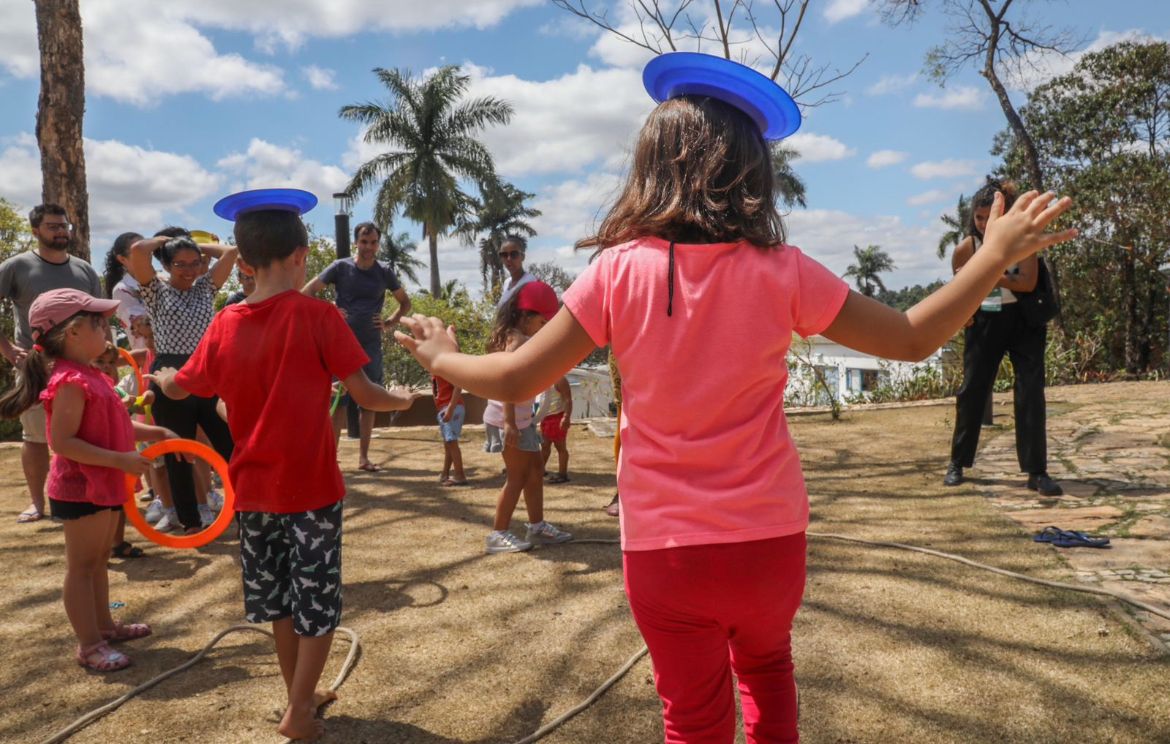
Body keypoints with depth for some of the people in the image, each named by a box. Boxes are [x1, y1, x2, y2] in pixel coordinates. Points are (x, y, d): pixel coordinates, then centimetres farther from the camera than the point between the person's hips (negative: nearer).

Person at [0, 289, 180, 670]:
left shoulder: (90, 376, 10)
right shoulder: (71, 382, -22)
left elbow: (113, 427, 18)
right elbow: (61, 442, -27)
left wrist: (157, 433, 13)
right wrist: (120, 460, -29)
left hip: (104, 485, 10)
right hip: (81, 488, -10)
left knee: (99, 561, 20)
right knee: (82, 566, 1)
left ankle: (103, 625, 34)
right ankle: (89, 645, 10)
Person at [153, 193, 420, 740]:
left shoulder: (225, 325, 0)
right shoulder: (317, 316, -14)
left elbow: (179, 389, 14)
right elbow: (365, 396, -14)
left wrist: (159, 376, 36)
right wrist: (404, 400, 7)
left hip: (253, 488, 5)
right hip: (310, 487, -5)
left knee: (278, 596, 19)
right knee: (317, 602, 9)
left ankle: (301, 694, 33)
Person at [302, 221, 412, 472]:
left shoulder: (384, 272, 5)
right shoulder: (341, 267, -2)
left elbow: (405, 302, 16)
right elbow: (308, 291, 1)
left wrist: (390, 322, 2)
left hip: (372, 346, 3)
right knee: (338, 401, -1)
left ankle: (363, 457, 13)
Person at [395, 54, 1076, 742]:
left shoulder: (618, 271, -13)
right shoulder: (783, 273, -11)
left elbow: (516, 381, -9)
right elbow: (913, 338, -2)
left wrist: (442, 357, 10)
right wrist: (997, 254, 10)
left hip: (663, 547, -1)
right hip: (770, 537, 1)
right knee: (767, 666, 32)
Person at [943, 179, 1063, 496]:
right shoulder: (966, 248, -9)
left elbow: (1028, 282, -26)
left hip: (1023, 321, -1)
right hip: (984, 322, 1)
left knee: (1031, 393, -7)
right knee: (971, 390, 1)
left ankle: (1037, 472, -2)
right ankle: (957, 464, 14)